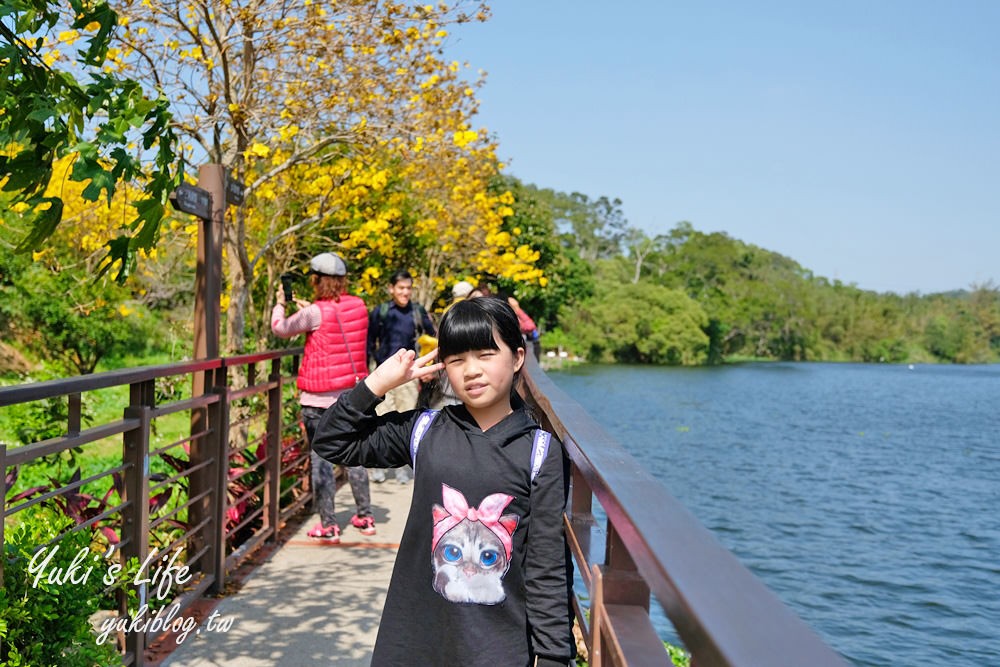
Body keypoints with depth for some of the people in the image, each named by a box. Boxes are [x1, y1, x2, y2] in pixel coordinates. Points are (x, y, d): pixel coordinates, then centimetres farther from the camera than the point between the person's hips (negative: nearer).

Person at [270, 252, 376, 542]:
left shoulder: (316, 313, -15)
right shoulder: (359, 306, 1)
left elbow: (281, 329, 0)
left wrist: (279, 303, 18)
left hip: (320, 398, -6)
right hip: (353, 393, 6)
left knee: (321, 458, 2)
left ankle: (328, 525, 4)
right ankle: (365, 517, 23)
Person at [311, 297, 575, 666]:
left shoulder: (541, 452, -7)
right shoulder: (423, 431, 0)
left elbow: (547, 565, -6)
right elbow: (331, 444, 6)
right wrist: (377, 384, -5)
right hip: (416, 637, 3)